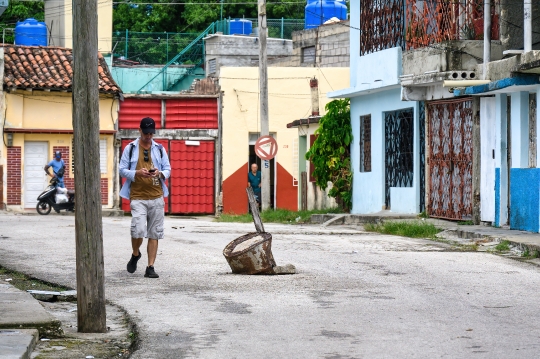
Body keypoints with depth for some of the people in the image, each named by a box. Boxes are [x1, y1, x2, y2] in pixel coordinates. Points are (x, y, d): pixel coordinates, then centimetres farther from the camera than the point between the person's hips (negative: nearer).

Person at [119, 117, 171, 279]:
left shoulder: (159, 149, 11)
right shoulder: (130, 148, 4)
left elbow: (168, 169, 11)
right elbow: (123, 170, 2)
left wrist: (160, 174, -12)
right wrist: (137, 173, -16)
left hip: (156, 197, 3)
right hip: (137, 197, -3)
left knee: (154, 233, 1)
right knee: (138, 230, -15)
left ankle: (150, 267, 7)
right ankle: (135, 254, 15)